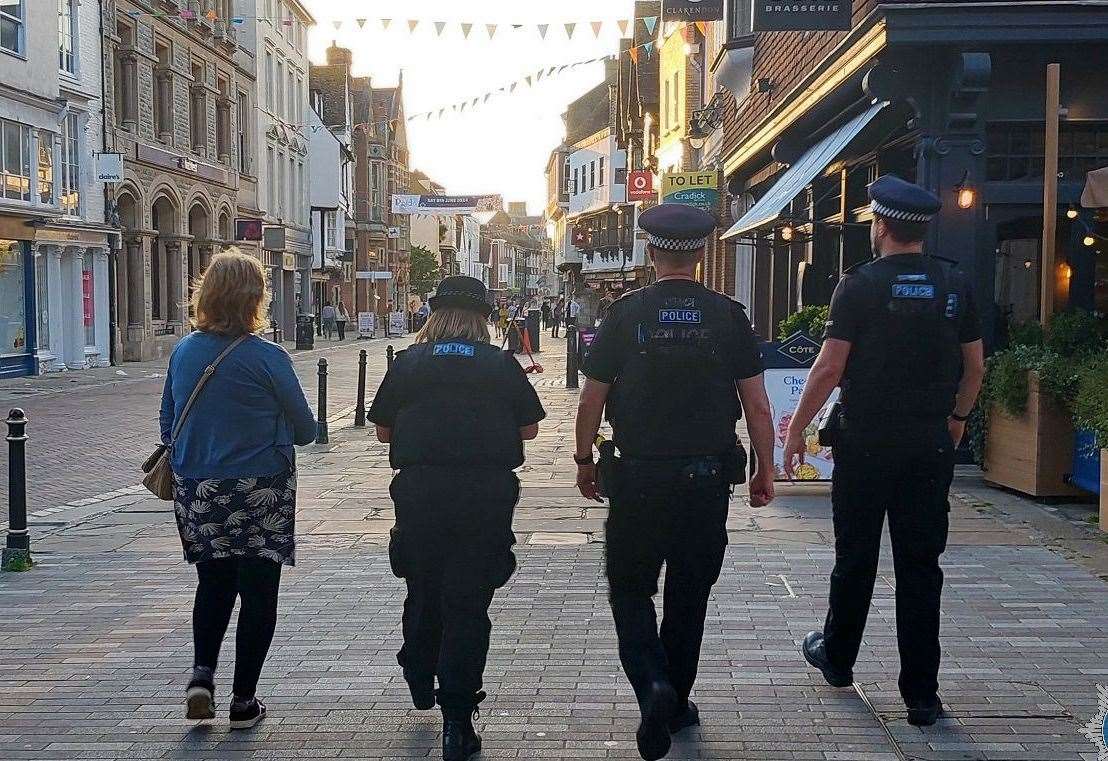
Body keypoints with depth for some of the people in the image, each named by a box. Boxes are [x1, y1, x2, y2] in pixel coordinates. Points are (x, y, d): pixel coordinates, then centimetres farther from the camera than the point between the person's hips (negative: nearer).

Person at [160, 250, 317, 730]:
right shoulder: (266, 358, -14)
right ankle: (243, 702, 13)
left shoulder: (183, 352, 0)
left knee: (213, 583, 22)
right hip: (259, 494, -4)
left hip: (196, 492, 5)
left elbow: (168, 422, 10)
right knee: (258, 592, 8)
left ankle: (202, 674, 6)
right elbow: (305, 429, -6)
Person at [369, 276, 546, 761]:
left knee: (423, 593, 21)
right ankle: (457, 719, 2)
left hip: (420, 490, 1)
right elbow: (529, 429, 8)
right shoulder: (502, 364, 2)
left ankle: (420, 684, 39)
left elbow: (383, 431, 8)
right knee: (469, 603, 3)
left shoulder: (407, 363, 4)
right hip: (488, 492, -1)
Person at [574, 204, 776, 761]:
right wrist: (765, 471, 9)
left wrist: (584, 460, 12)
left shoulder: (626, 313, -5)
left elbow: (592, 399, -1)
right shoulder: (728, 316, -2)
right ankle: (677, 703, 27)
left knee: (630, 589, 10)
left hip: (639, 479, -2)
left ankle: (653, 686, -13)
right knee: (689, 595, 16)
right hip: (708, 479, 2)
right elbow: (757, 405, -1)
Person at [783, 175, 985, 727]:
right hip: (931, 445, 3)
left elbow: (829, 369, -11)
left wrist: (797, 429, -1)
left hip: (866, 443, -3)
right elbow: (974, 366, 10)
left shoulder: (861, 284, -10)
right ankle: (921, 695, 8)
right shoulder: (955, 285, 3)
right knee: (920, 565, 6)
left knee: (855, 557, 13)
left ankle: (836, 658, 32)